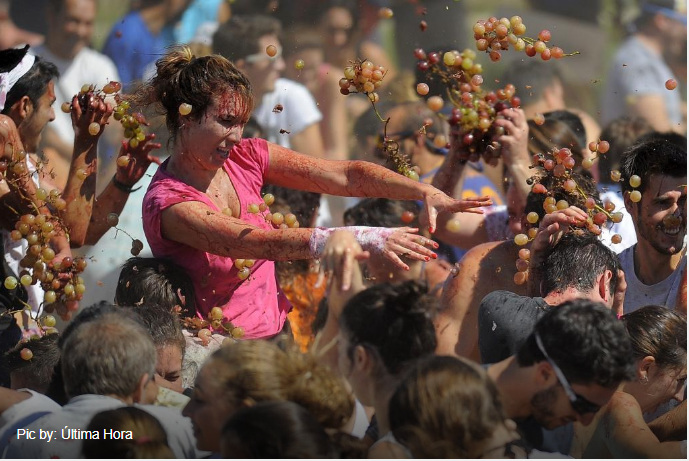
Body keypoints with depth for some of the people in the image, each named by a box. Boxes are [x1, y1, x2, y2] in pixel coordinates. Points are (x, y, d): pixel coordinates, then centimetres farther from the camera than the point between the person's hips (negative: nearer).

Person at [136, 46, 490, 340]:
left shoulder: (246, 157, 1)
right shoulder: (168, 204, -19)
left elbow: (346, 175, -2)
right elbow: (265, 244, -30)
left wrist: (427, 193, -17)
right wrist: (362, 238, -38)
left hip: (278, 330, 8)